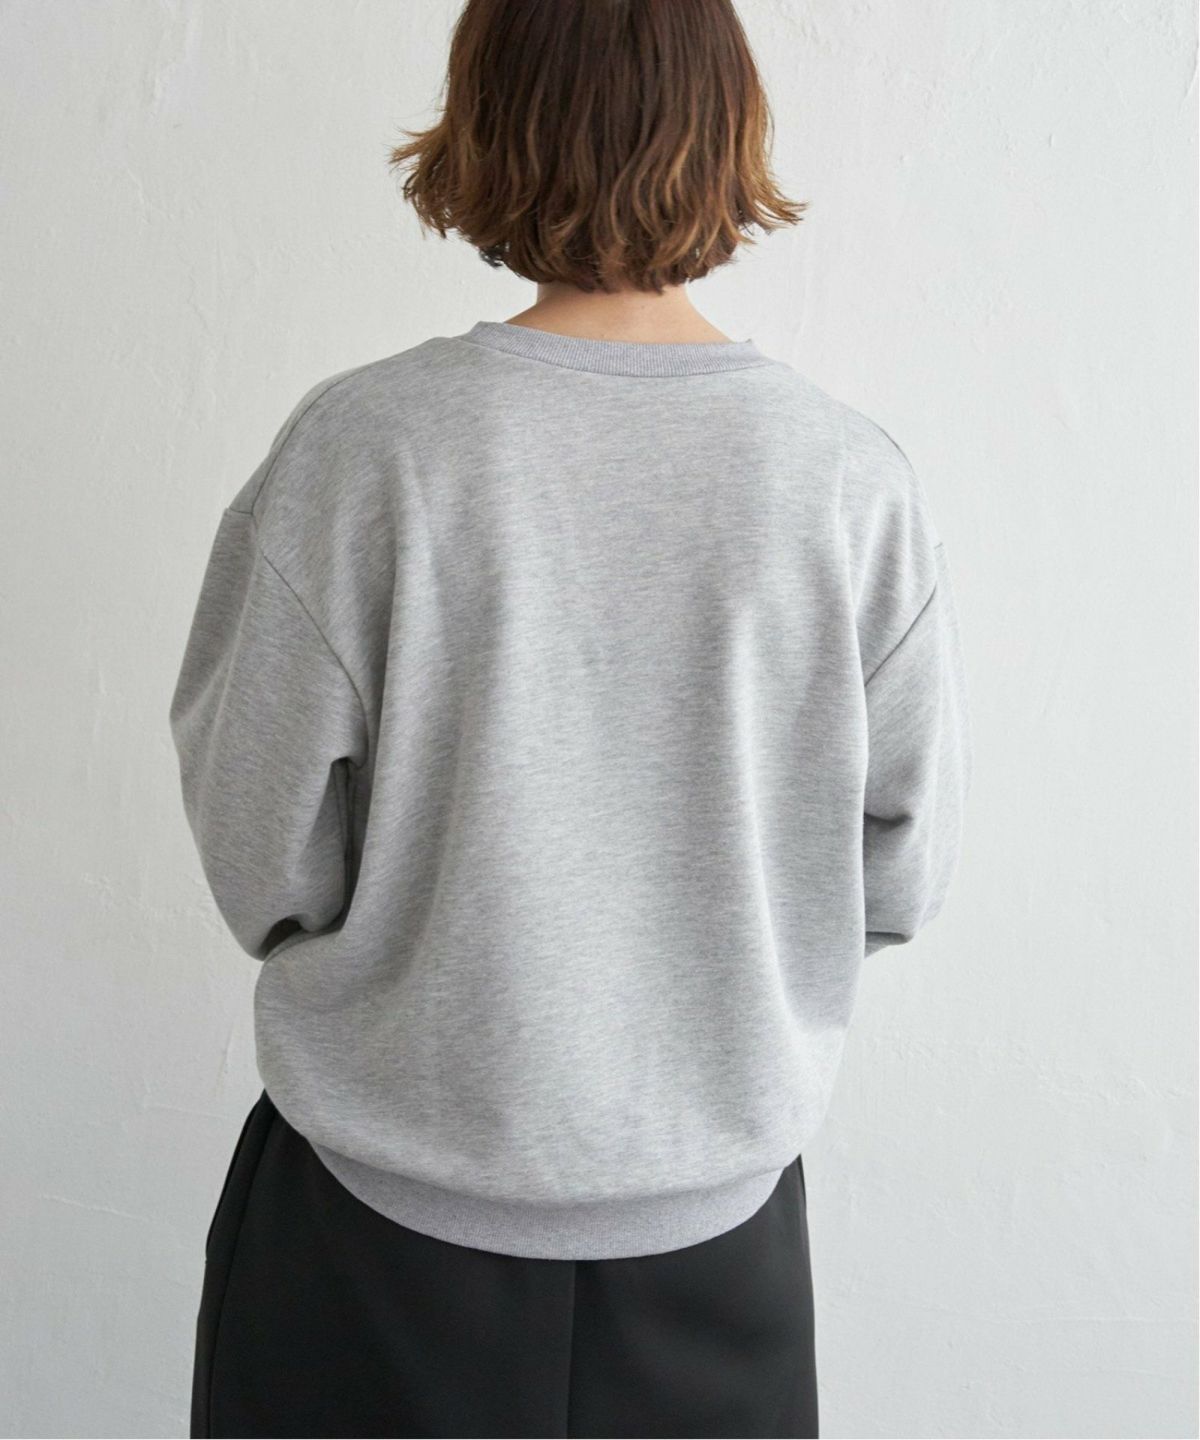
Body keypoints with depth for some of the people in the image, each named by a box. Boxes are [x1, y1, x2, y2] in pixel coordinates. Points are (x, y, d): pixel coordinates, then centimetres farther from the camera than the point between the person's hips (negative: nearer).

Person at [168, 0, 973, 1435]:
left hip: (395, 1197, -1)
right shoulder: (851, 477, -13)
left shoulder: (363, 444, -18)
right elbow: (903, 867, -4)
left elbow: (262, 855, -12)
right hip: (718, 1205, 2)